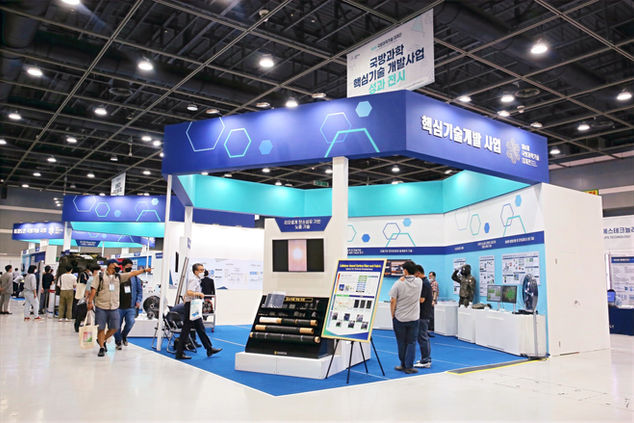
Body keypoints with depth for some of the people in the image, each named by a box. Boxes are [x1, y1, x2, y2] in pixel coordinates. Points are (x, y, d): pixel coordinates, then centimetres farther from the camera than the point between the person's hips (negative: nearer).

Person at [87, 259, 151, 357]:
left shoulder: (119, 276, 12)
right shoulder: (99, 276, 0)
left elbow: (132, 273, 12)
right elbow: (93, 289, -4)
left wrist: (144, 270, 9)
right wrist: (90, 302, -10)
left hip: (114, 308, 4)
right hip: (101, 307, -4)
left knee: (114, 328, 3)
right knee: (101, 328, 1)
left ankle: (103, 340, 28)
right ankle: (101, 348, 15)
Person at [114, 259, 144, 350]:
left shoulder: (135, 278, 7)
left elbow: (140, 290, 12)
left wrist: (138, 301, 1)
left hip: (131, 307, 1)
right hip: (119, 307, -1)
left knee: (130, 322, -16)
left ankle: (124, 336, 13)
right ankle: (118, 342, 26)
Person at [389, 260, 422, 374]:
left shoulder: (398, 284, -12)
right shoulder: (419, 282, -3)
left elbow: (392, 301, -10)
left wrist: (392, 315, 4)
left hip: (399, 318, -2)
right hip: (414, 318, 2)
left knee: (401, 343, 10)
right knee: (411, 342, 7)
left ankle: (404, 365, 20)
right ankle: (409, 366, 5)